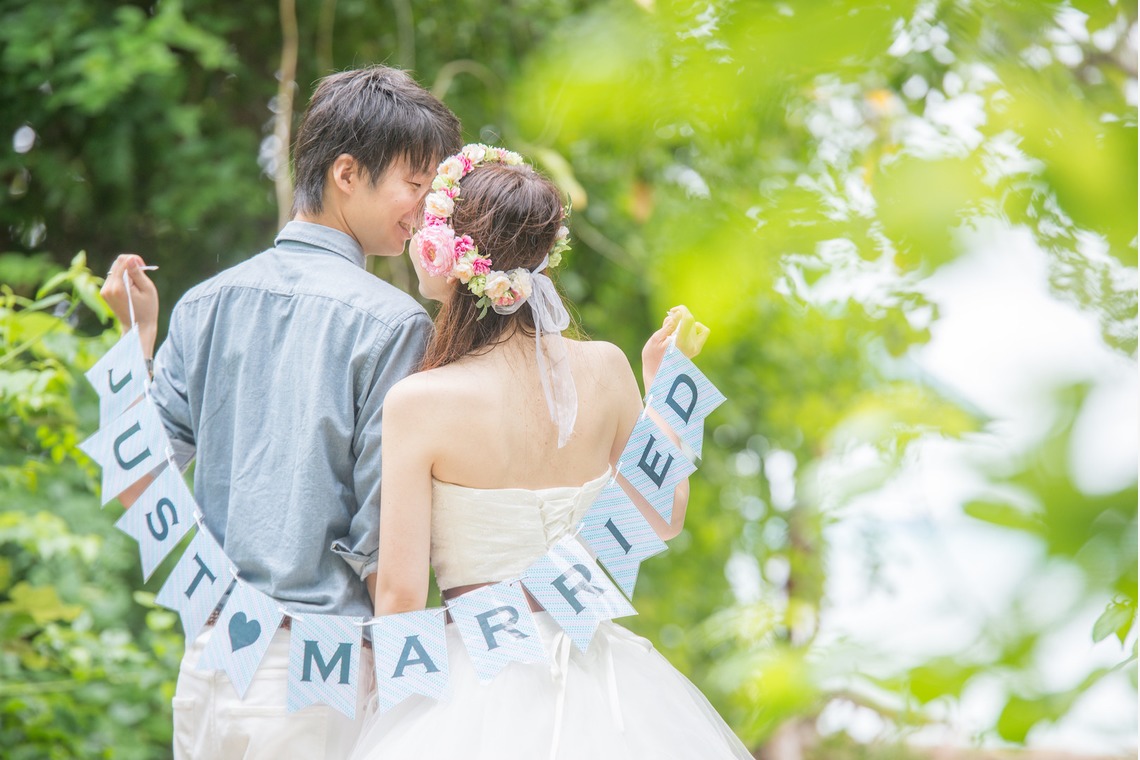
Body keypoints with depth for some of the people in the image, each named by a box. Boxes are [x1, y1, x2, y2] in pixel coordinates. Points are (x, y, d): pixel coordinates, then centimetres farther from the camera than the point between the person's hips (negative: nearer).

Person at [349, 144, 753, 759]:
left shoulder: (419, 402, -15)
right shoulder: (605, 369, -4)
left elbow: (400, 594, -13)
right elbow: (663, 519, 11)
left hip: (480, 682, -4)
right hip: (600, 681, 4)